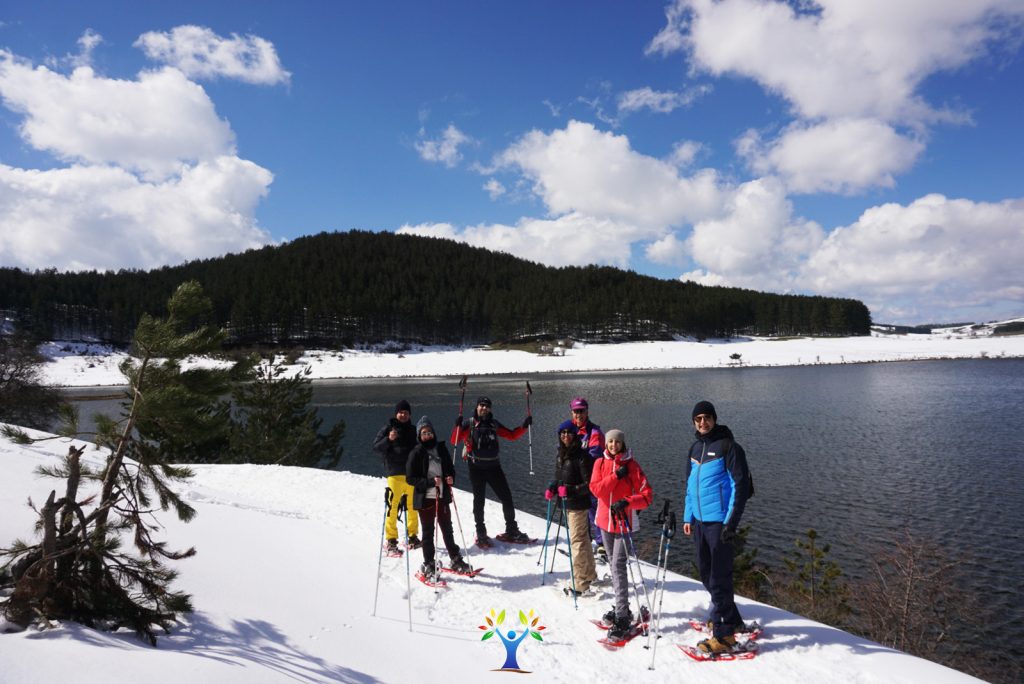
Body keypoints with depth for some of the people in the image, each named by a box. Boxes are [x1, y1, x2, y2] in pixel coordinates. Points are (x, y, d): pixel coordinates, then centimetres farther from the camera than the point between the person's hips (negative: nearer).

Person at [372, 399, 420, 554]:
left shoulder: (413, 431, 17)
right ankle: (391, 541, -3)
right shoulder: (387, 429, 4)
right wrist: (388, 439, -20)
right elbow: (376, 447, -4)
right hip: (394, 473, -4)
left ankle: (413, 536, 22)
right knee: (392, 506, -10)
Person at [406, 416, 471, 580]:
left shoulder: (441, 448, 5)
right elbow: (410, 478, -10)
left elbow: (450, 467, 16)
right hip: (425, 499, -4)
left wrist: (451, 478, -6)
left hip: (443, 497, 4)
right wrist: (430, 482, -21)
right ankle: (428, 566, 17)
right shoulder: (416, 453, -8)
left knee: (447, 529, 16)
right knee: (428, 533, 5)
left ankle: (455, 560, 29)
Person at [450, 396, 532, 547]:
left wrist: (524, 426, 1)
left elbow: (512, 435, 15)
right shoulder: (469, 425, -2)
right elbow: (454, 441, -10)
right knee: (479, 500, 5)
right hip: (476, 468, -3)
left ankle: (511, 530, 17)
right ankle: (481, 534, 18)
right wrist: (457, 426, -26)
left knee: (507, 497, 4)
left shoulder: (494, 424, 9)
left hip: (494, 467, 3)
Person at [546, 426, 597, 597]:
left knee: (577, 541, -5)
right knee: (583, 540, 21)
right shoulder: (560, 456, 8)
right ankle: (590, 575, 36)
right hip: (567, 505, 9)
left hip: (579, 505, -9)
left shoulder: (582, 457, -18)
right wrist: (552, 488, 0)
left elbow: (589, 485, -18)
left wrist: (570, 490, -27)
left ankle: (580, 585, 3)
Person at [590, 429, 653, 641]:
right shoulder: (600, 463, 3)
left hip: (624, 522, -5)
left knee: (618, 566, -11)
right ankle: (622, 607, 31)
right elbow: (595, 489, -11)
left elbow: (647, 495, -12)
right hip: (605, 521, 5)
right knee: (614, 564, 16)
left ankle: (622, 619, -6)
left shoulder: (632, 465, -8)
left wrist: (627, 502, -27)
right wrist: (616, 476, -19)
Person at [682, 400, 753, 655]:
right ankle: (731, 618, 35)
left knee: (719, 578, -4)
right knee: (706, 574, 17)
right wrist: (688, 516, 16)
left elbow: (740, 486, -13)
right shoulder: (695, 449, 13)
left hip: (719, 521, -8)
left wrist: (731, 521, -17)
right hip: (699, 521, 8)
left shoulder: (728, 447, -10)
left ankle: (723, 634, 6)